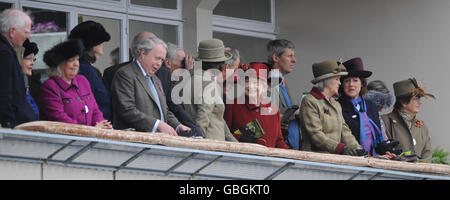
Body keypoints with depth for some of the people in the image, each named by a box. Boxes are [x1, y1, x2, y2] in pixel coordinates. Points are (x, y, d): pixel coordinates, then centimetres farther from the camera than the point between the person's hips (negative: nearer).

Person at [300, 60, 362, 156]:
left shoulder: (336, 104, 25)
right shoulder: (309, 102, -1)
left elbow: (344, 131, 19)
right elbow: (315, 134, -11)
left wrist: (358, 149, 1)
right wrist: (340, 148, -20)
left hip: (336, 158, 7)